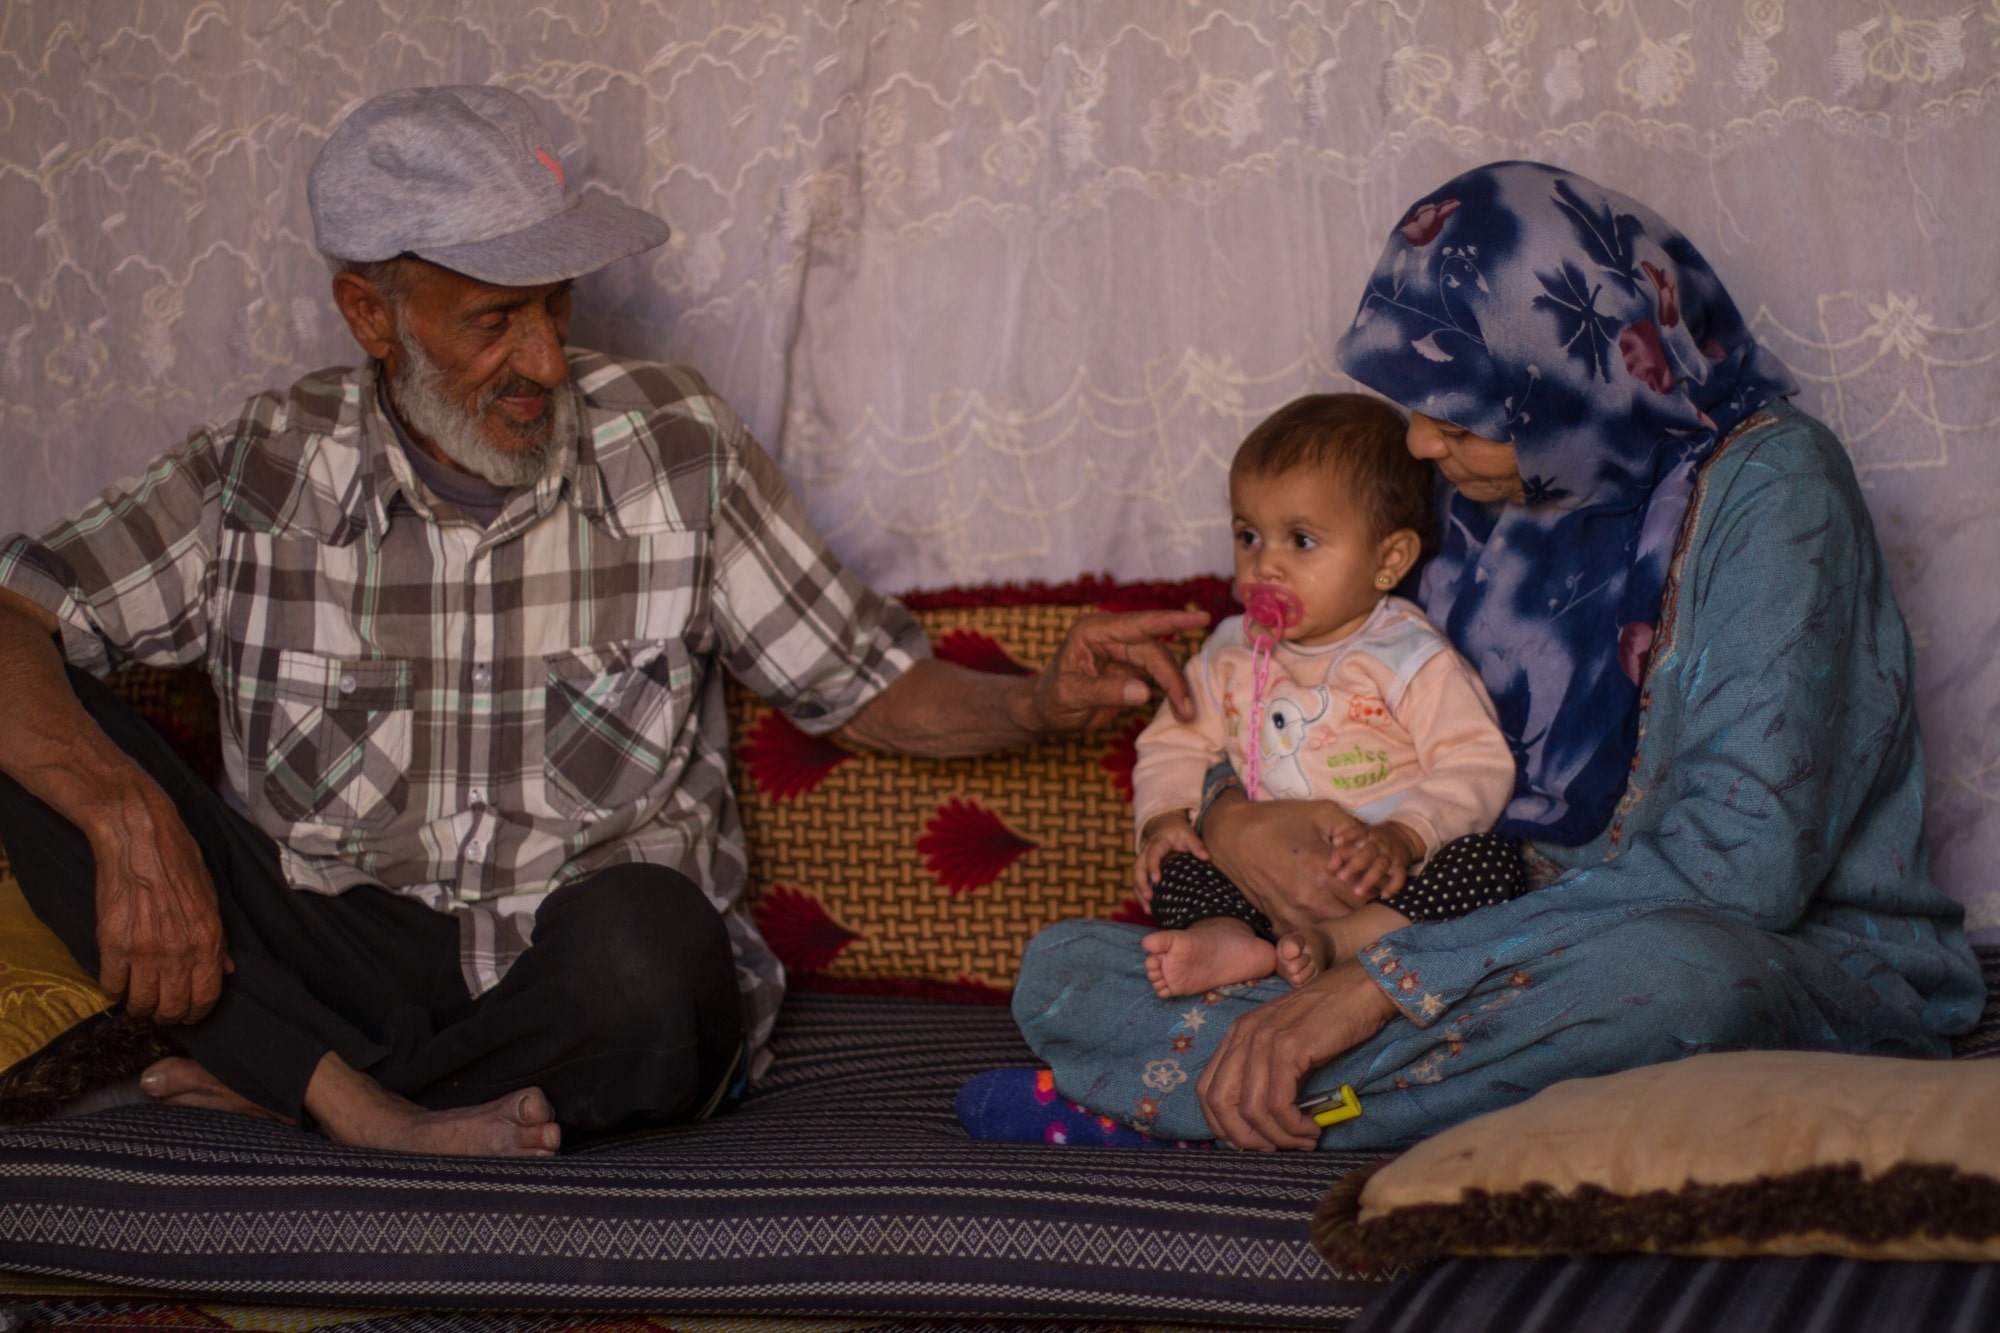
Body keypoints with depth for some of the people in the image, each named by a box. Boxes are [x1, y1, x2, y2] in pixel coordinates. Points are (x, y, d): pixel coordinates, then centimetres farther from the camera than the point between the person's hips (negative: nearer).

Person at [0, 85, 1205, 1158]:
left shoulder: (674, 446, 0)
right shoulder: (265, 473, -1)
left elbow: (869, 687, 6)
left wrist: (1042, 704, -13)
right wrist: (133, 815, -25)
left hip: (576, 987, -1)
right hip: (328, 959, 1)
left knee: (643, 942, -38)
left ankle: (287, 1084, -13)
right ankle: (370, 1114, -27)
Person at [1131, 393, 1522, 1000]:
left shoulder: (1410, 658, -6)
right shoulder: (1231, 655, 9)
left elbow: (1479, 766, -12)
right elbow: (1176, 742, 18)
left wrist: (1404, 836, -28)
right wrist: (1163, 817, -3)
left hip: (1389, 877, -4)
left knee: (1494, 863, -29)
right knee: (1173, 872, -14)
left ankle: (1335, 939, -42)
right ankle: (1227, 938, -44)